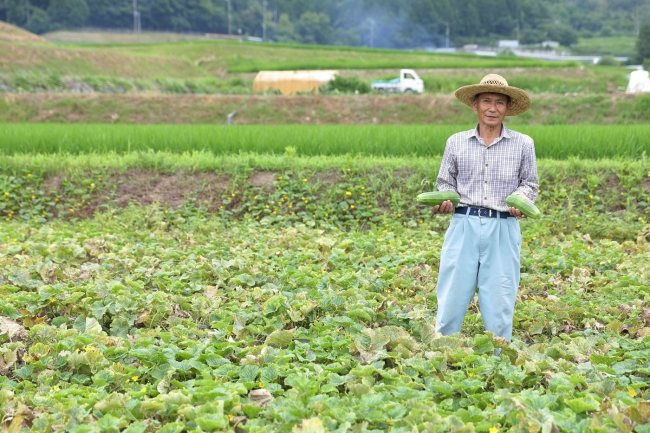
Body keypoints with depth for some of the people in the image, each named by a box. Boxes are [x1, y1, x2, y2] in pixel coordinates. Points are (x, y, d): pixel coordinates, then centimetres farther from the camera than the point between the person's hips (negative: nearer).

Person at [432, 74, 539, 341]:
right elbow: (446, 183, 15)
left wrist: (521, 200, -8)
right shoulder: (456, 142, 9)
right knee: (451, 300, 1)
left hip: (503, 229, 0)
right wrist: (444, 201, -6)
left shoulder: (523, 144, 6)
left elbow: (530, 184, 13)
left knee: (499, 304, 3)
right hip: (464, 226, 1)